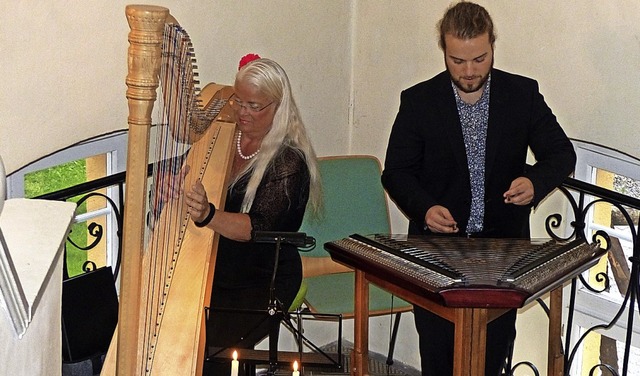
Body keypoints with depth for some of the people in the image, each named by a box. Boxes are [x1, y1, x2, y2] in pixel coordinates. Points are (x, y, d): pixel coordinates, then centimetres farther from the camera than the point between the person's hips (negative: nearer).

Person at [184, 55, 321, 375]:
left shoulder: (289, 161, -10)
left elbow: (257, 227, -22)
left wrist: (207, 215, -40)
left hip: (262, 282, -5)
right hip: (210, 273, 5)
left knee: (211, 348, -24)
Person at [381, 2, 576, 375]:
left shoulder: (523, 93, -2)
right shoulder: (418, 101, -4)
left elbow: (562, 153, 0)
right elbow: (397, 172, -2)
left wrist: (535, 181, -23)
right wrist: (424, 208, -22)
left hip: (503, 243, 1)